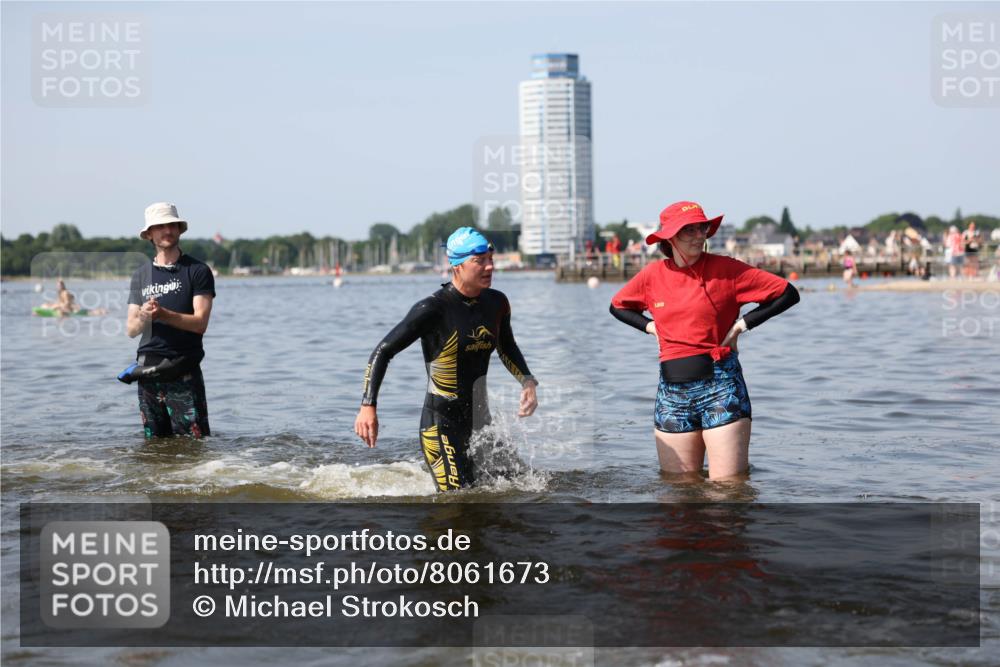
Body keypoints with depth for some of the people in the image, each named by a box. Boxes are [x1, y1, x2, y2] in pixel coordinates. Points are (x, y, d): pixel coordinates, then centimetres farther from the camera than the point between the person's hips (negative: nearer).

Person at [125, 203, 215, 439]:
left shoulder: (197, 271, 1)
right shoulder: (140, 275, 15)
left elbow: (200, 322, -8)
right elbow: (131, 330, 10)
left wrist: (163, 315, -22)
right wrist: (143, 317, -13)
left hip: (184, 373, -4)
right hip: (147, 371, 4)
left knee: (194, 442, -8)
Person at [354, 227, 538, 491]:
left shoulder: (497, 303, 4)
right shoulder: (433, 309, -16)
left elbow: (507, 348, 24)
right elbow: (383, 352, -13)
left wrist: (527, 381, 6)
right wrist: (368, 406, -23)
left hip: (481, 422, 7)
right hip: (441, 426, -7)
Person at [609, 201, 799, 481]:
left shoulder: (725, 269, -4)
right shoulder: (653, 275, 6)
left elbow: (788, 294, -2)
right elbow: (618, 306, 25)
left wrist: (744, 322, -5)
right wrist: (650, 326, 9)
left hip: (720, 384, -3)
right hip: (672, 390, 4)